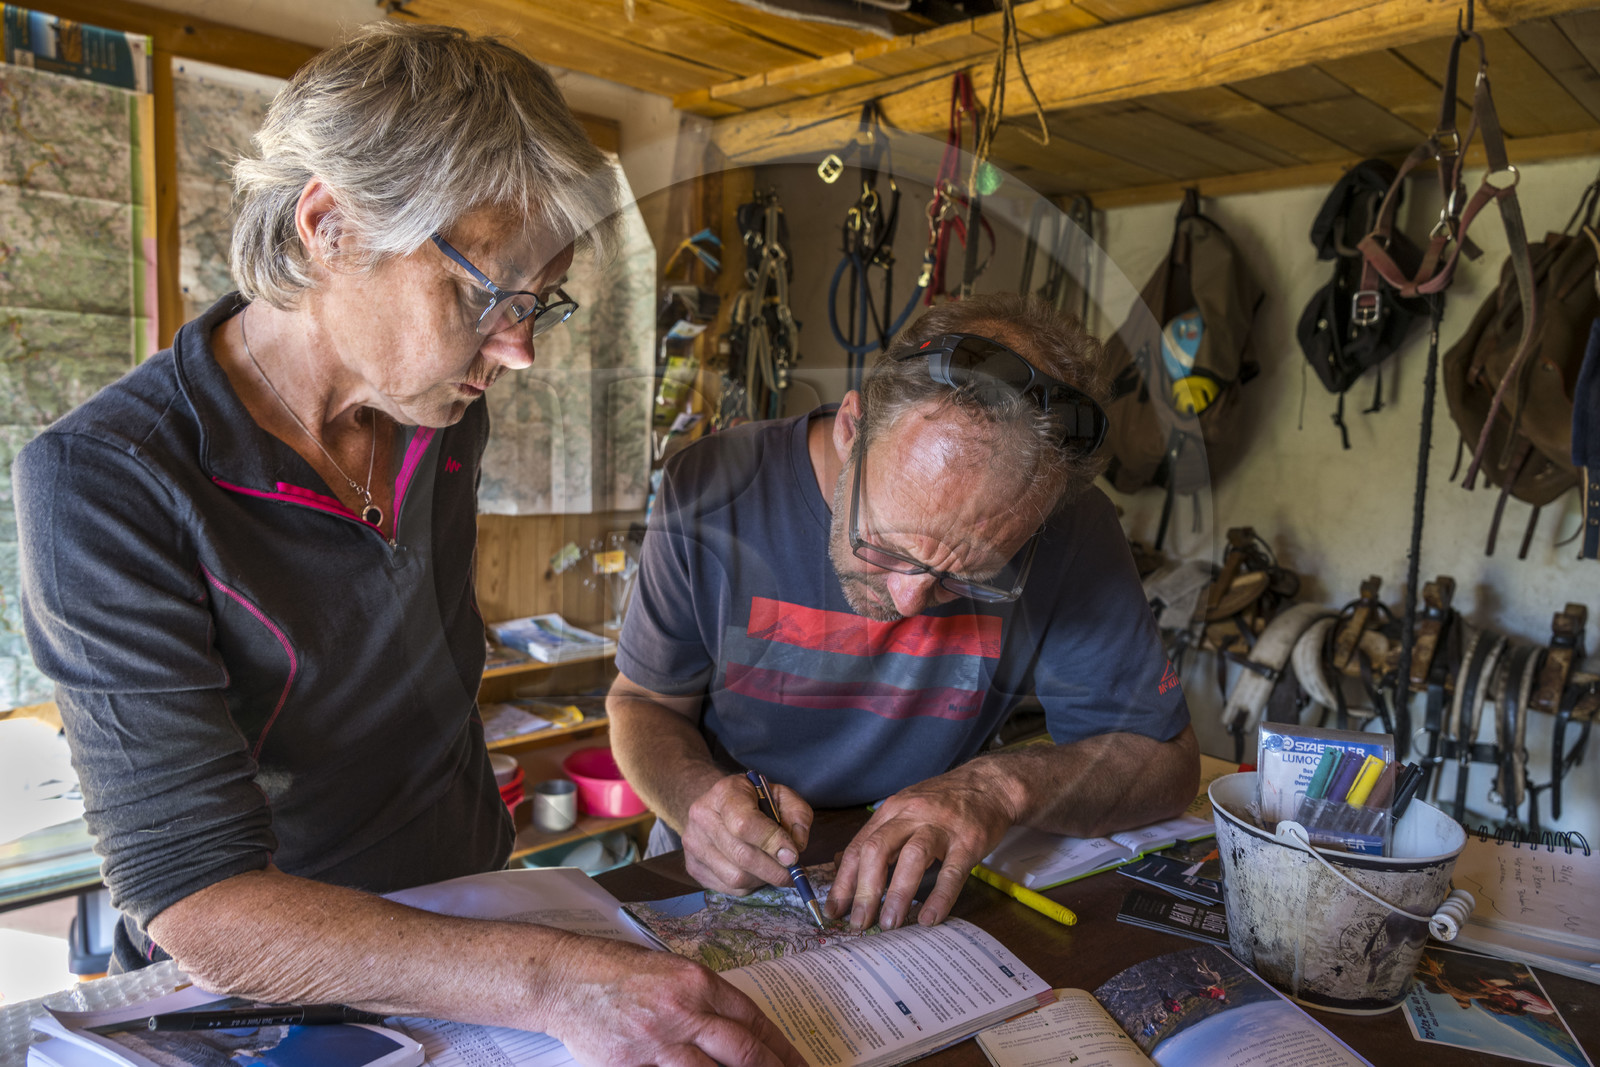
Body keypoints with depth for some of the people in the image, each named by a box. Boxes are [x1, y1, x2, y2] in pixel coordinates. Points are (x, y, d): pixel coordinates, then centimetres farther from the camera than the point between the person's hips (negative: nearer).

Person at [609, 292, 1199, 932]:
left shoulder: (1070, 532, -18)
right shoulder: (712, 494, -17)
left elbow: (1166, 759, -8)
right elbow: (645, 702, -4)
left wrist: (1001, 787, -24)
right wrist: (698, 797, -23)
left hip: (923, 896, 1)